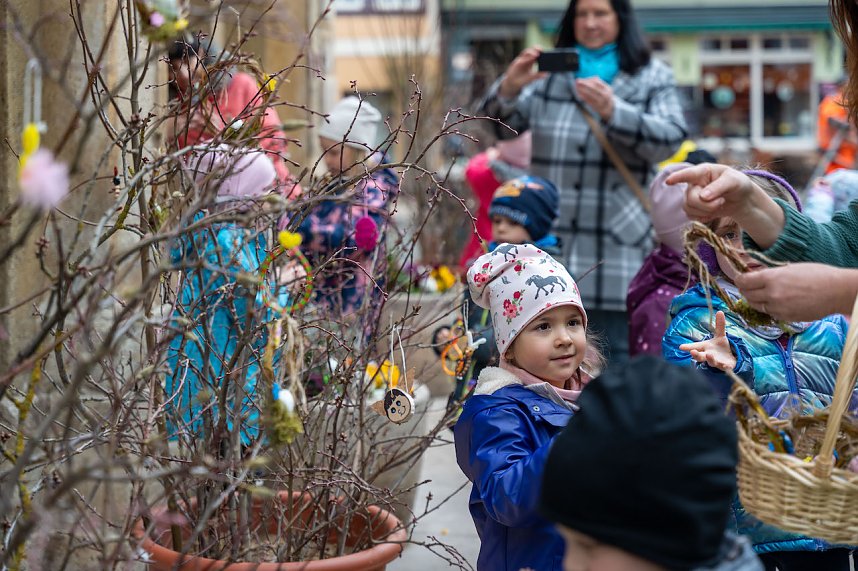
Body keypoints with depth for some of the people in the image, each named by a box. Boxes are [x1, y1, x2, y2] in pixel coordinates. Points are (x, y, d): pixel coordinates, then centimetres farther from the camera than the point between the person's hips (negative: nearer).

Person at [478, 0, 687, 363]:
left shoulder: (652, 77, 10)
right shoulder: (551, 73, 16)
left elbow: (670, 139, -5)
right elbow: (502, 127, 9)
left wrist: (613, 111, -19)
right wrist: (509, 88, -13)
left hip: (618, 242, -2)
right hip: (549, 236, 2)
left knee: (616, 354, -2)